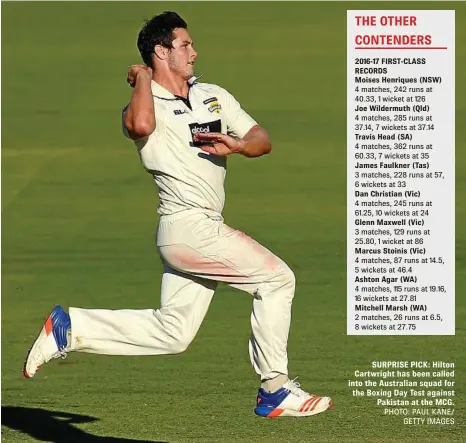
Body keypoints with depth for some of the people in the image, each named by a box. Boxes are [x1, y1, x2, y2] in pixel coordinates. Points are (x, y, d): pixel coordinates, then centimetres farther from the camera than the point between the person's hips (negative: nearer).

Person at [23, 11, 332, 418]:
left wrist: (238, 145, -13)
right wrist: (143, 77, -16)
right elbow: (141, 125, -34)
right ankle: (274, 391, 2)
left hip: (204, 229, 8)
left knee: (171, 332, 10)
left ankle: (70, 327, 16)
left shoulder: (214, 95, 14)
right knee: (276, 277, -7)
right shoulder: (146, 106, -8)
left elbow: (262, 140, 10)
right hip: (189, 227, -8)